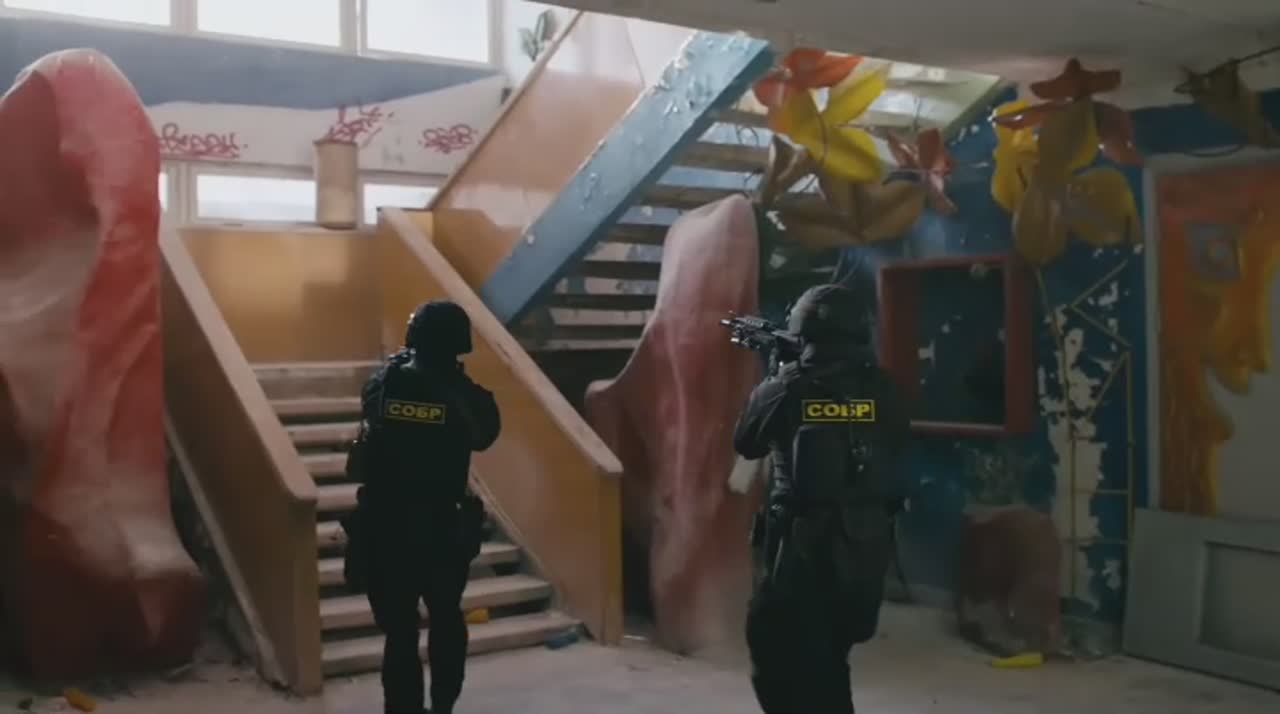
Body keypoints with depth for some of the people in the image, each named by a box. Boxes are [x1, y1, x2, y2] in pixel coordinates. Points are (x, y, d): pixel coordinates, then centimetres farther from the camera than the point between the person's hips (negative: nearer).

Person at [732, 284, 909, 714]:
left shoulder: (785, 389, -9)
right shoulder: (879, 390, -3)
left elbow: (746, 444, 7)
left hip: (801, 549, -4)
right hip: (866, 548, 4)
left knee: (782, 667, 4)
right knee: (827, 662, 23)